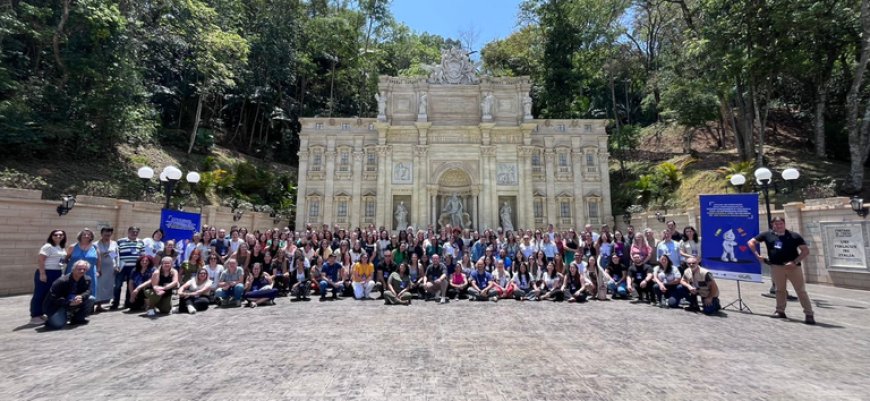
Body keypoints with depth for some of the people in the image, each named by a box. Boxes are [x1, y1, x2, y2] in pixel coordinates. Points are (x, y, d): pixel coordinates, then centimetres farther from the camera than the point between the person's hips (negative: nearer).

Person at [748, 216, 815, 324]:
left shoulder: (794, 236, 0)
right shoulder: (767, 235, 4)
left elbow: (806, 251, 0)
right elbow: (751, 242, 11)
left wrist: (795, 262, -12)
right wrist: (757, 255, 0)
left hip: (793, 266, -1)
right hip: (776, 267, 1)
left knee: (801, 291, 2)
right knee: (780, 290, 11)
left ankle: (809, 314, 9)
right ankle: (780, 311, 20)